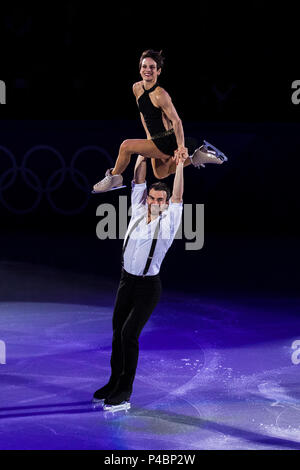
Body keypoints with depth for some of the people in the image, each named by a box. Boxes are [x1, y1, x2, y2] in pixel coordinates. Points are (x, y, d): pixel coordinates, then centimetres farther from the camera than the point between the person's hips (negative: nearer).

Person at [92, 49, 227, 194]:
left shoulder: (160, 95, -25)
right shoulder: (137, 88, -1)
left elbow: (176, 121, -23)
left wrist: (181, 148, -23)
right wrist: (149, 136, 14)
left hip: (167, 142, -10)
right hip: (156, 139, 10)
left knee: (126, 146, -21)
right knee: (161, 174, 29)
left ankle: (114, 177, 4)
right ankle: (197, 157, 32)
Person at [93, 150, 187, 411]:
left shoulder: (167, 223, -7)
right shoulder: (139, 213, 5)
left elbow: (177, 197, -17)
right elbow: (138, 182, 9)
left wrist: (180, 166, -15)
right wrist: (143, 156, 9)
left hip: (148, 286, -5)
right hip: (127, 280, 5)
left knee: (129, 333, -13)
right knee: (118, 332, 8)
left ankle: (124, 393, -7)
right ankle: (114, 383, 20)